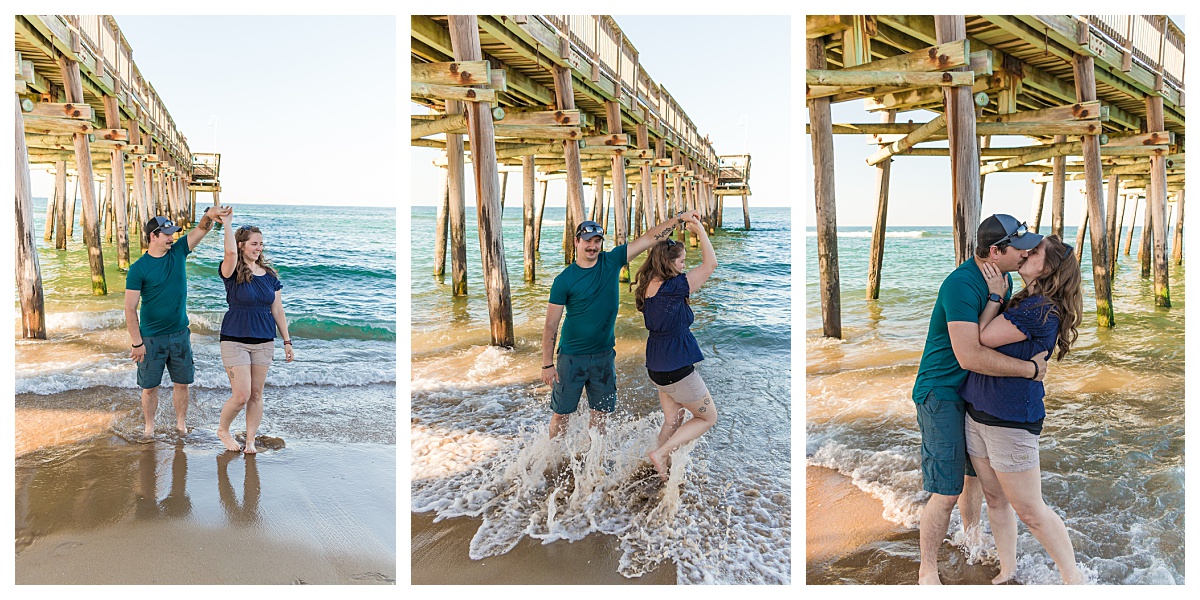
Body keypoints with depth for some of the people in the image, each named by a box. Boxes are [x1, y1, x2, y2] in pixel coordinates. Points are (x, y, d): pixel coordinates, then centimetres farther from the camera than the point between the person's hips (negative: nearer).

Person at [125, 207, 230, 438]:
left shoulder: (178, 252, 1)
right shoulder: (138, 269, -12)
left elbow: (201, 229, -6)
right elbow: (130, 309, -12)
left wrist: (209, 215, -30)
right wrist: (137, 342, -16)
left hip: (180, 334, 4)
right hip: (151, 338, -4)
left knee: (182, 383, 10)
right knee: (150, 386, 7)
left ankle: (181, 425, 24)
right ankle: (149, 428, 23)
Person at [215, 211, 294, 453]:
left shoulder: (270, 275, 7)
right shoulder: (233, 272, -7)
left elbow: (278, 311, 9)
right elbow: (230, 253, -32)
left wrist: (287, 341, 8)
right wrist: (227, 224, -22)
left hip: (264, 341, 5)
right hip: (235, 340, -4)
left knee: (256, 395, 9)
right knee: (241, 396, -6)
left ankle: (250, 440, 22)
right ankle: (222, 429, 21)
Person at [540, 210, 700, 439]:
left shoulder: (612, 261, -2)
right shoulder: (564, 281, -12)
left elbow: (651, 237, -3)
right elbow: (550, 326, -10)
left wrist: (680, 218, -11)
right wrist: (547, 364, -13)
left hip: (604, 354, 4)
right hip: (572, 357, -3)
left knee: (601, 412, 11)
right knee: (561, 413, 4)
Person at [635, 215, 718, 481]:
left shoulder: (648, 287, -1)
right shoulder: (673, 288, -23)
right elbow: (710, 263, -18)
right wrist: (700, 230, -7)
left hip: (656, 367, 8)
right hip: (678, 369, -8)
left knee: (672, 421, 21)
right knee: (708, 418, 11)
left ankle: (661, 471, 27)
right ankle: (660, 454, 3)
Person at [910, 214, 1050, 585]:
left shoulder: (1004, 279, 3)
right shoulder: (961, 285, -27)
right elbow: (968, 356, -35)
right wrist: (1030, 369, -27)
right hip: (943, 392, -9)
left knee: (975, 473, 24)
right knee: (946, 493, -7)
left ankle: (972, 537, 48)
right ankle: (927, 571, 9)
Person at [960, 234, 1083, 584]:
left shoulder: (1041, 310, -19)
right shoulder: (1024, 303, 10)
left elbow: (983, 338, -16)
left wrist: (995, 295, -11)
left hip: (1010, 420, -9)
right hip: (978, 412, 9)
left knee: (1030, 511, 1)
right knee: (995, 500, 18)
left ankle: (1073, 580, 17)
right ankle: (1007, 572, 32)